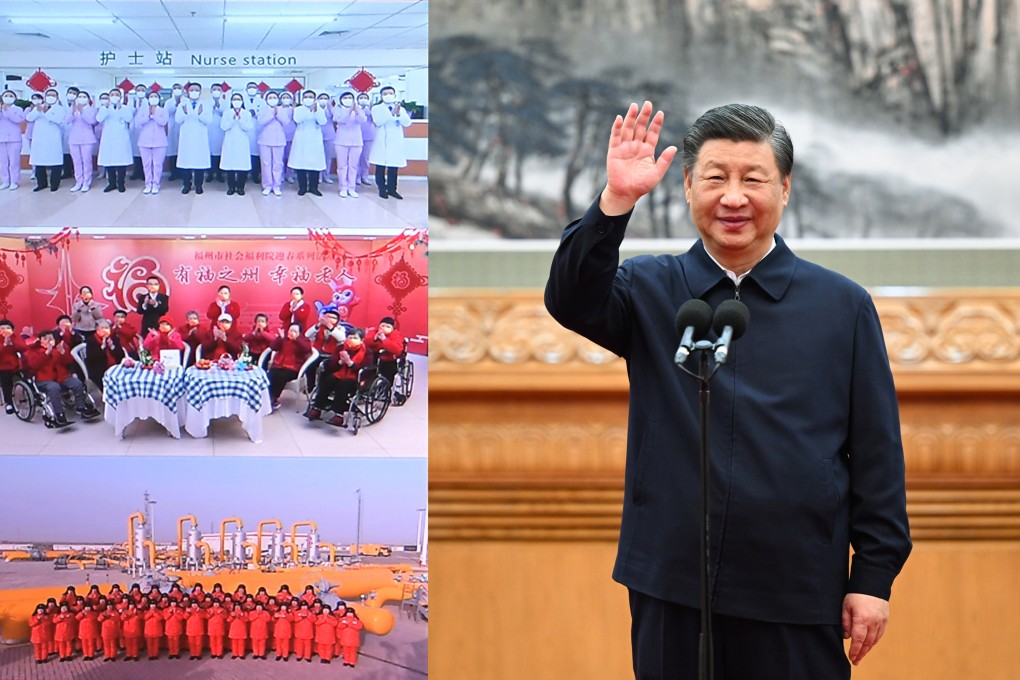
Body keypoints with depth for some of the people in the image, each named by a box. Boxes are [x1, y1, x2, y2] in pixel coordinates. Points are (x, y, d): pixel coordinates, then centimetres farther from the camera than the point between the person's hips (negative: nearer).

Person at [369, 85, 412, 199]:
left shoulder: (401, 109, 9)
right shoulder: (376, 108, 1)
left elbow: (407, 123, -4)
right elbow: (378, 122, -16)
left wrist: (399, 114, -22)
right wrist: (392, 113, -25)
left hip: (396, 142, 2)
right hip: (382, 142, -2)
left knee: (394, 167, 4)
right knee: (380, 167, -2)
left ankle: (392, 189, 14)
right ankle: (382, 189, 7)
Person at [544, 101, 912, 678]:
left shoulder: (843, 305, 4)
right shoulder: (650, 291, 7)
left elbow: (877, 452, 3)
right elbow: (573, 302, -14)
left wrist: (874, 576, 0)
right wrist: (617, 201, -26)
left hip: (799, 603, -1)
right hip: (671, 589, 1)